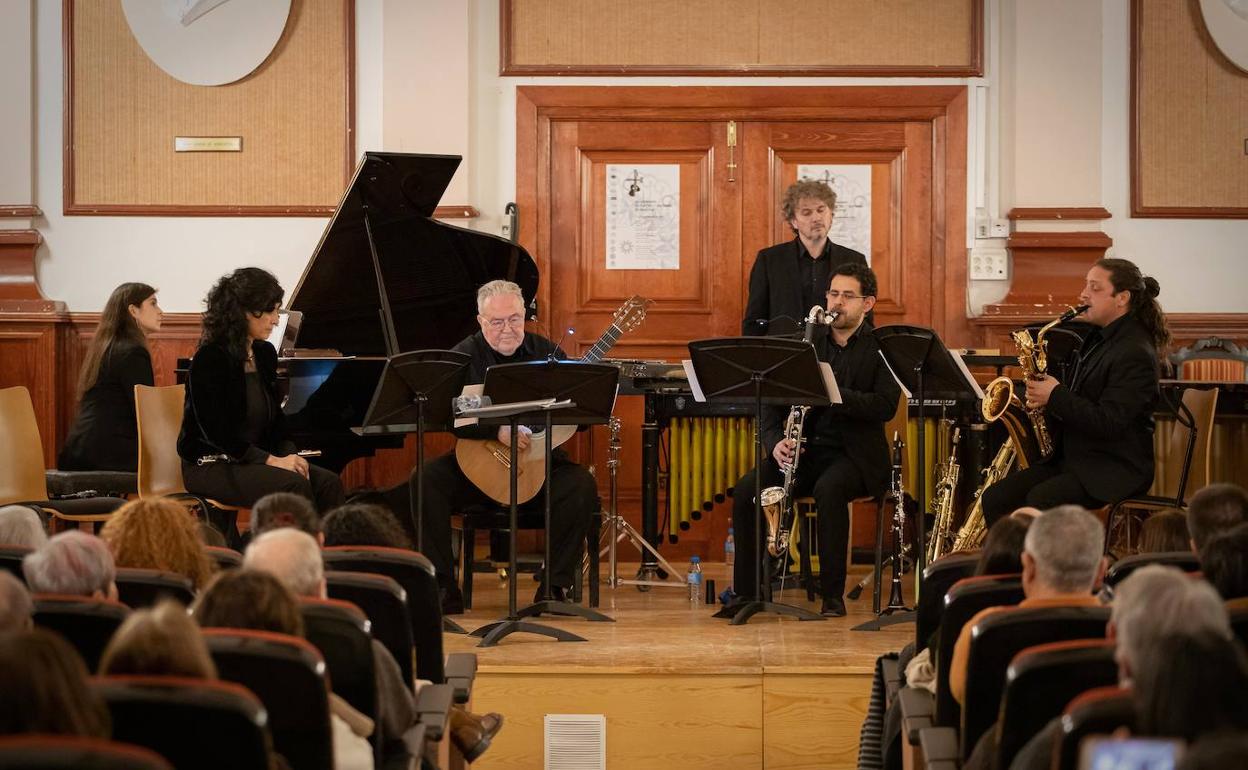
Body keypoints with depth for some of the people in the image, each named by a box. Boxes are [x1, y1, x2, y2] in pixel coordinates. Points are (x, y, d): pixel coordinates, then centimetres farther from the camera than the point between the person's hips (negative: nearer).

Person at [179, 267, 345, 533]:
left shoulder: (265, 354, 10)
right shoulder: (209, 359, -14)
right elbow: (215, 431, -19)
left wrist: (289, 454, -6)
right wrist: (271, 460, -23)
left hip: (253, 459, 8)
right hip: (210, 467, -7)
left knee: (328, 483, -16)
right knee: (294, 485, -30)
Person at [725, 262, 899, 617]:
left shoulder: (881, 348, -1)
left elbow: (885, 406, -16)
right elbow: (774, 402, 8)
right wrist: (775, 442, -13)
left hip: (854, 454, -4)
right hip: (806, 450, 4)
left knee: (828, 490, -37)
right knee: (746, 489, -21)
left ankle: (832, 594, -25)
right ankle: (746, 591, -11)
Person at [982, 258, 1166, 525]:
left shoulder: (1135, 353, -15)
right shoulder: (1100, 338, 15)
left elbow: (1109, 423, -23)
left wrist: (1055, 396, -17)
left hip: (1116, 470, -9)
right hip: (1071, 457, 10)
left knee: (1040, 501, -32)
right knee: (995, 498, -6)